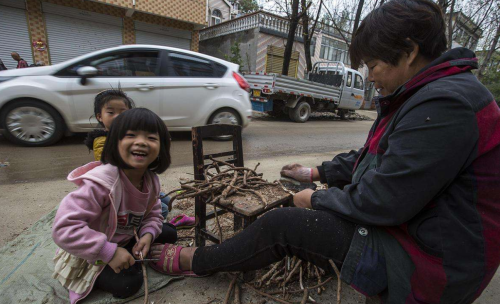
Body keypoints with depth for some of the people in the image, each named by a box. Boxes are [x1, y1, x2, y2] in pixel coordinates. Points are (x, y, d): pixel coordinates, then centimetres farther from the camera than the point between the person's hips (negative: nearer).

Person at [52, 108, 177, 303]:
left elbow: (153, 214, -1)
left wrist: (148, 234, -22)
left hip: (124, 239, 6)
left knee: (169, 234, 4)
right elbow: (64, 227, -37)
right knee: (128, 284, -21)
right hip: (90, 253, -6)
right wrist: (110, 252, -36)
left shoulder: (151, 180, -13)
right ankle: (94, 276, 7)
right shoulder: (101, 182, -36)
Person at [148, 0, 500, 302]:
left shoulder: (445, 104, -26)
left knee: (281, 224, -14)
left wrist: (316, 199, -12)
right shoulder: (426, 94, 8)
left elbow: (381, 202, -27)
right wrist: (318, 173, 12)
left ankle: (195, 261, 10)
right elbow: (371, 157, 13)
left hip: (429, 267, -9)